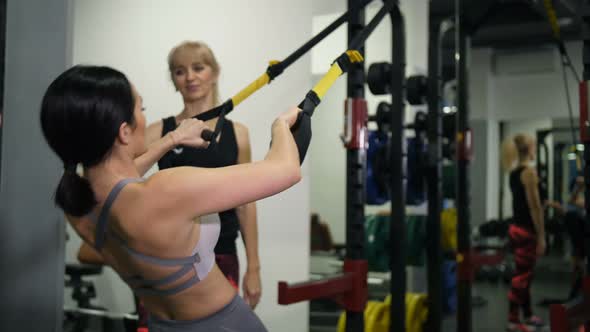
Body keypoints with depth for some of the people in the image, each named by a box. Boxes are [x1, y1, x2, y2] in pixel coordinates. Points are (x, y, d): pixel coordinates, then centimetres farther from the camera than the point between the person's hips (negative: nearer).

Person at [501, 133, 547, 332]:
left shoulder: (514, 172, 11)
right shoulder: (529, 172, -16)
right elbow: (534, 207, -17)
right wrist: (541, 237, -14)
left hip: (516, 228, 9)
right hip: (525, 231, -9)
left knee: (524, 275, 17)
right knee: (521, 276, -3)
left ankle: (528, 316, 28)